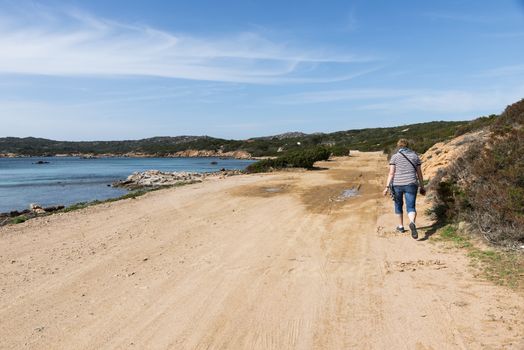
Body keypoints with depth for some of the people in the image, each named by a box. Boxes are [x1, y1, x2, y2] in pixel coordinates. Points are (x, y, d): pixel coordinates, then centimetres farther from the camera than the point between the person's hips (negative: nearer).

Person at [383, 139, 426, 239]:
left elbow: (391, 173, -8)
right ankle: (412, 223, -31)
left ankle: (401, 226, 31)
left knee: (398, 205, 21)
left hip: (397, 185, 0)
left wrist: (387, 187, -7)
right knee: (411, 208, -1)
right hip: (411, 184, 1)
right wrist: (422, 187, 15)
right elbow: (419, 173, 8)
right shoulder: (415, 156, 7)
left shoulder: (394, 157, 0)